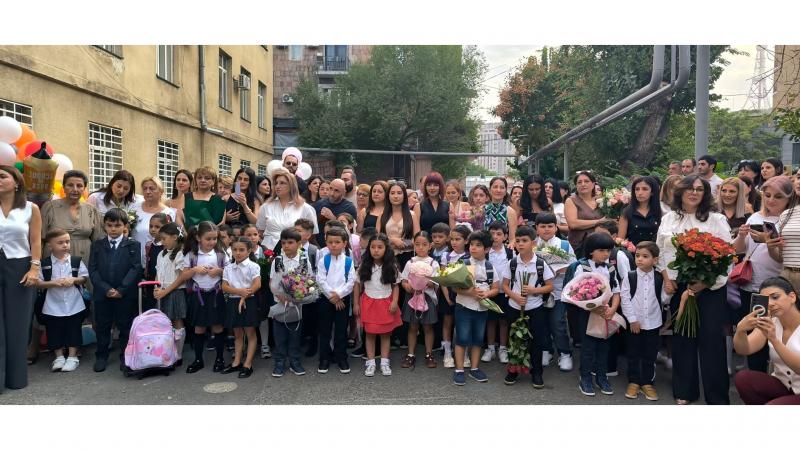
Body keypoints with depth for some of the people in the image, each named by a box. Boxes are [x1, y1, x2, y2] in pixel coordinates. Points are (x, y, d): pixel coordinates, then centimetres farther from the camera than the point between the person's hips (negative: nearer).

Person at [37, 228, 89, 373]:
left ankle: (72, 357, 19)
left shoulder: (76, 261, -2)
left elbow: (85, 278, 2)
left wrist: (74, 280, -16)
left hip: (74, 305, 0)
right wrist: (53, 283, -19)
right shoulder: (44, 264, -4)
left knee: (73, 331, 7)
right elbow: (38, 283, -4)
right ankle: (59, 357, 24)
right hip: (53, 307, 0)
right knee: (54, 332, 9)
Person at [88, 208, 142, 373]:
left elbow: (135, 269, -7)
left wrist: (121, 290, -15)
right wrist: (106, 289, -12)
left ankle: (125, 357, 18)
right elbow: (93, 270, 0)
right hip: (102, 294, 2)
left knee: (125, 327, 6)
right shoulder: (97, 245, 6)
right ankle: (101, 357, 26)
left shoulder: (133, 245, 0)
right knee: (102, 327, 12)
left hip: (126, 295, -2)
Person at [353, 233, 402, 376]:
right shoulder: (364, 266, -4)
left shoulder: (391, 267, -5)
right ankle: (370, 363, 14)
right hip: (369, 303, 0)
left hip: (386, 303, 0)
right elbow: (357, 285, 2)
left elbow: (395, 286, 2)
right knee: (370, 333, 5)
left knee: (385, 333, 7)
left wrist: (395, 302, -10)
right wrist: (356, 304, 1)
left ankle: (384, 362, 17)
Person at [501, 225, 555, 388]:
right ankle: (513, 369, 25)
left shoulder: (541, 264, -6)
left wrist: (534, 290, -17)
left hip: (535, 308, -1)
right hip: (514, 307, 1)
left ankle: (537, 372, 21)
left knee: (537, 340, 5)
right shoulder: (512, 263, -2)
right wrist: (515, 296, -15)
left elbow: (550, 287, -2)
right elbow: (505, 286, 2)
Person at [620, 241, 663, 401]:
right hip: (633, 323, -1)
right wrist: (633, 320, -10)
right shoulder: (629, 277, -7)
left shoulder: (660, 278, -2)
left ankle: (647, 383, 25)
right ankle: (633, 382, 22)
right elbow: (625, 299, -8)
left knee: (650, 356, 11)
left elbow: (662, 299, 4)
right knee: (633, 355, 9)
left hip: (653, 323, 1)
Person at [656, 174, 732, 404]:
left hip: (709, 287, -3)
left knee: (711, 339, -3)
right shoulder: (668, 219, 9)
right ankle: (685, 390, 23)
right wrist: (667, 279, 0)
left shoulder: (716, 219, -1)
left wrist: (705, 282, -18)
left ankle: (717, 396, 10)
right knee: (682, 337, 9)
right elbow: (661, 251, 11)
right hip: (678, 287, 3)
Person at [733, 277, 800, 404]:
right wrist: (740, 330, -36)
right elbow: (743, 350, -16)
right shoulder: (769, 323, 0)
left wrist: (774, 339, -36)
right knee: (742, 378, -22)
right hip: (781, 386, 5)